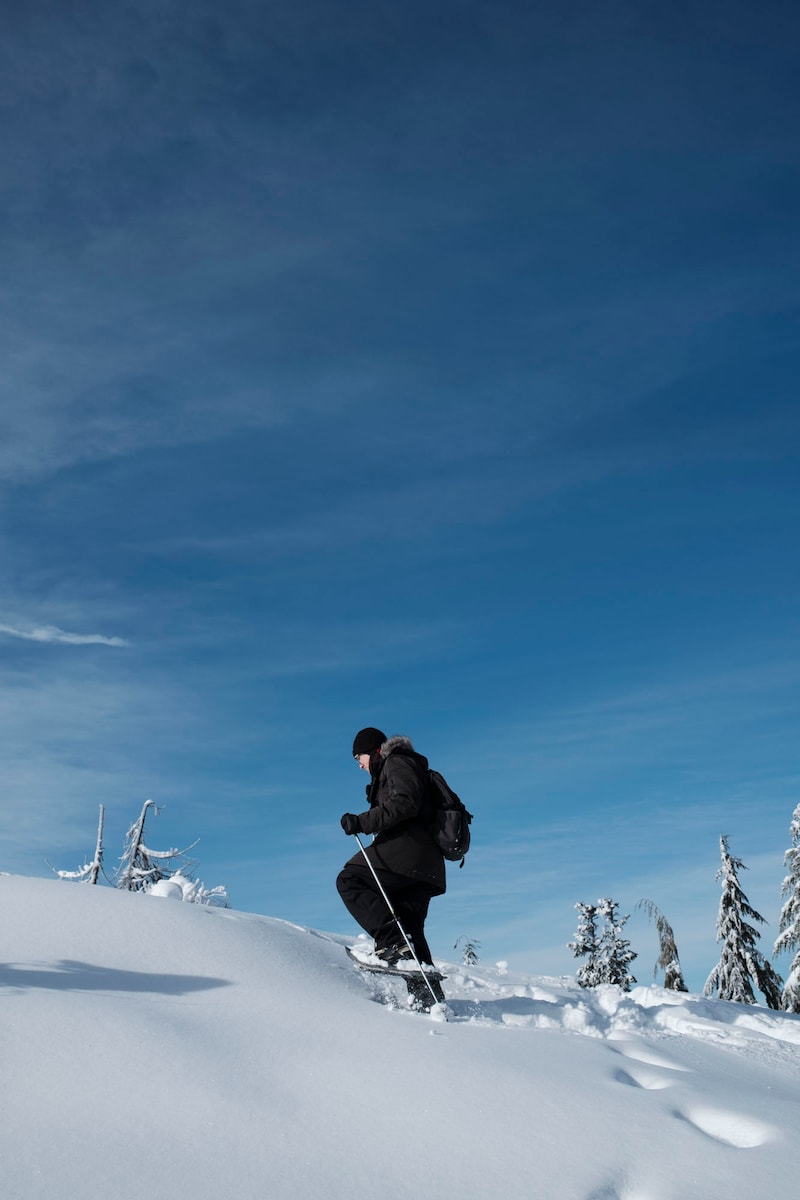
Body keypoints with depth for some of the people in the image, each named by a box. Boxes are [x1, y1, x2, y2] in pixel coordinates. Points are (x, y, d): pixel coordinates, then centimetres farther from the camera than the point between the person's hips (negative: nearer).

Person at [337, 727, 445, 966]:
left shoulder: (397, 762, 1)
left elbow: (405, 803, -17)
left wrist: (362, 822, -19)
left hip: (407, 847, -10)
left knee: (349, 880, -13)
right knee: (409, 928, 10)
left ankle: (392, 942, -26)